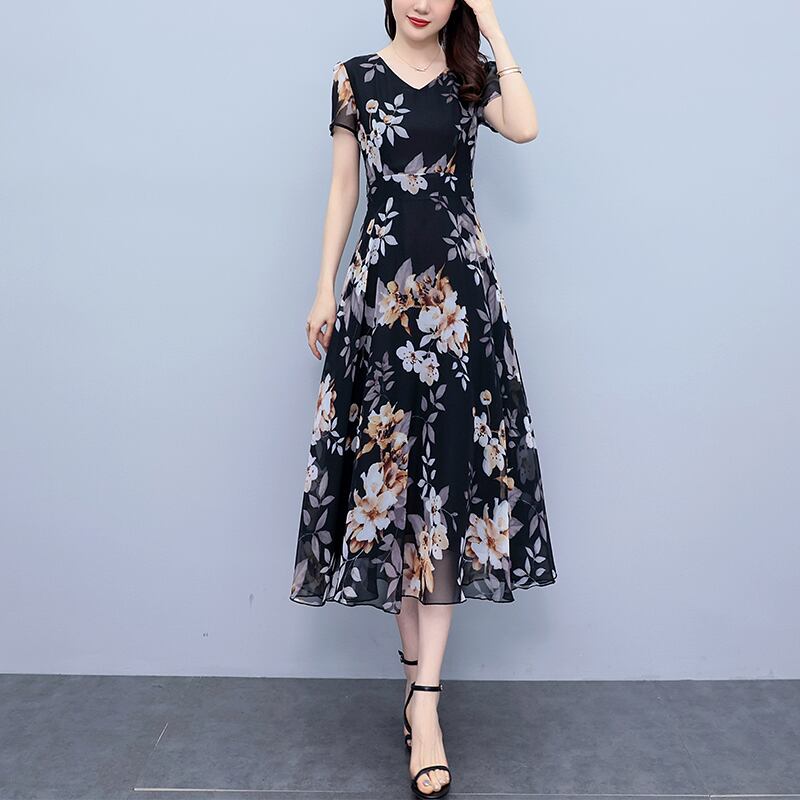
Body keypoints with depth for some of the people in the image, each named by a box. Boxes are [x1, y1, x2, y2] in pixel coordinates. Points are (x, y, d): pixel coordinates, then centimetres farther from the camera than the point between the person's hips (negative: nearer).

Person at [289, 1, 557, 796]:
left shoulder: (474, 76, 10)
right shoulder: (356, 77, 10)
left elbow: (524, 128, -11)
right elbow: (343, 187, 9)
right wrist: (325, 289, 3)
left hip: (460, 292, 0)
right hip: (382, 288, 1)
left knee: (451, 477, -7)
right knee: (388, 468, 1)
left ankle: (424, 700, -3)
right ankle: (416, 663, 17)